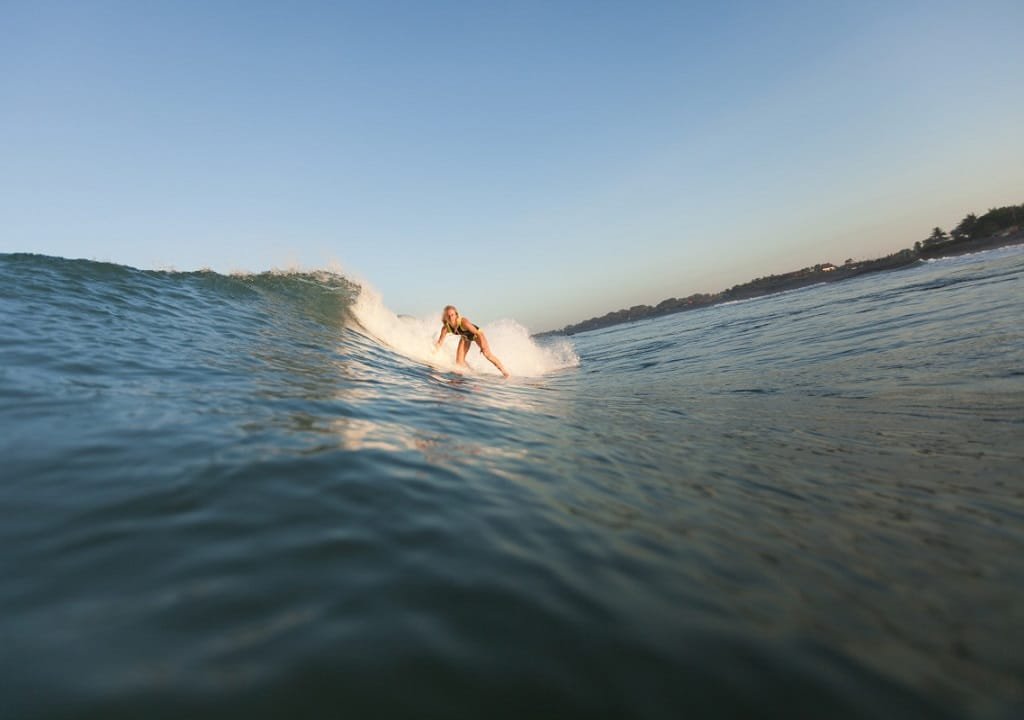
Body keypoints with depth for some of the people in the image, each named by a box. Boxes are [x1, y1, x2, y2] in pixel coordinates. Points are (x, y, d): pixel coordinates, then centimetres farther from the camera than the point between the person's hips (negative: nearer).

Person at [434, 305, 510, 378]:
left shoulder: (463, 322, -39)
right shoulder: (445, 328, -26)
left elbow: (477, 333, -31)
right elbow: (439, 342, -14)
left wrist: (483, 346, -27)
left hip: (476, 334, -4)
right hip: (465, 337, 5)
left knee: (487, 354, -20)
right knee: (459, 361, -7)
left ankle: (505, 372, -10)